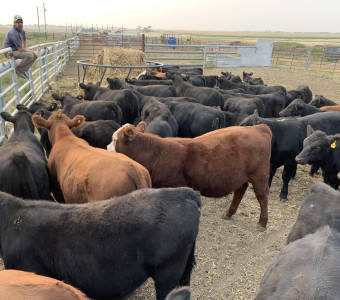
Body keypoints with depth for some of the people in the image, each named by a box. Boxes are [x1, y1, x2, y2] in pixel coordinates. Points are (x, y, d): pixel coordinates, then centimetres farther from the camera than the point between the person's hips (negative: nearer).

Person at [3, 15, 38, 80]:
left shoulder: (21, 30, 6)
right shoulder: (13, 33, -24)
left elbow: (24, 39, 32)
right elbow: (20, 49, -27)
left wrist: (24, 48, 22)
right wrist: (31, 52, -16)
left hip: (17, 51, 9)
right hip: (11, 52, -9)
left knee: (35, 56, -1)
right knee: (30, 55, -31)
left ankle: (22, 70, 0)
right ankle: (18, 70, -13)